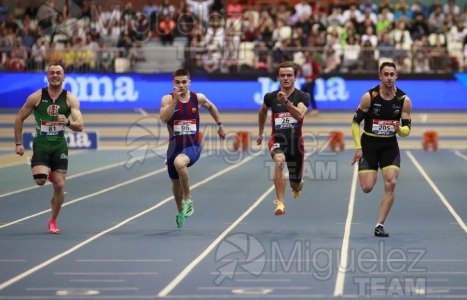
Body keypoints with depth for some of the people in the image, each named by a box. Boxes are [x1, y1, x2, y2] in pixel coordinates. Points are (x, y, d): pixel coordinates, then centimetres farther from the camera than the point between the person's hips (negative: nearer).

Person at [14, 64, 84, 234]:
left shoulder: (70, 99, -4)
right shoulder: (36, 97, -5)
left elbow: (80, 126, -12)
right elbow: (19, 119, 4)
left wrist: (68, 122, -34)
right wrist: (19, 143, -1)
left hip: (59, 145, 1)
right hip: (41, 144, -1)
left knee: (59, 186, -2)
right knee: (40, 180, -21)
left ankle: (53, 221, 17)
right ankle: (47, 173, 19)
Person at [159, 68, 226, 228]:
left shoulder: (198, 98, -3)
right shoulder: (168, 99, -7)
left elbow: (211, 107, 20)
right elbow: (163, 118, -24)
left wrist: (219, 125, 23)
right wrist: (174, 100, -31)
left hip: (192, 146, -2)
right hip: (175, 146, 2)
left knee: (179, 163, -36)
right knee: (176, 182, 18)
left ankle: (188, 199, -18)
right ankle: (180, 212, 46)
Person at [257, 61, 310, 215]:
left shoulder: (303, 96, -7)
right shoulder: (270, 97, -1)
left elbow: (299, 115, -26)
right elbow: (262, 112, 21)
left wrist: (286, 101, -40)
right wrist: (260, 133, 29)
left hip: (296, 142, 1)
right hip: (277, 140, -1)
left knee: (296, 185, 12)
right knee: (279, 161, -37)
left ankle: (298, 186, 54)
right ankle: (280, 203, -39)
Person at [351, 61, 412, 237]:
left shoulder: (404, 100, -7)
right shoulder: (369, 97, -13)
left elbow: (407, 129, -2)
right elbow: (355, 122, -5)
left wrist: (399, 129, -26)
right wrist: (358, 148, -11)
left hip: (390, 145, 2)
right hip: (369, 144, -2)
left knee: (390, 183, -15)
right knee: (367, 188, -7)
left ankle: (380, 225, -6)